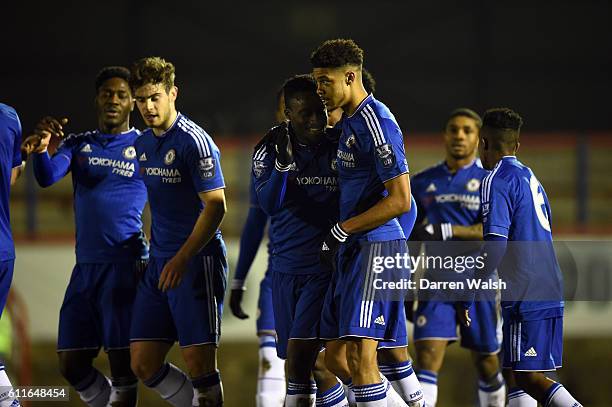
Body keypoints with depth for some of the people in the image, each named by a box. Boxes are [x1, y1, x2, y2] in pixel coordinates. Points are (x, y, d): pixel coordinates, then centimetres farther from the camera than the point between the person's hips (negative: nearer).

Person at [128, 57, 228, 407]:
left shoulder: (195, 141, -12)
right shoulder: (143, 144, 13)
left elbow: (216, 206, -16)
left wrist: (182, 259, -20)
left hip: (197, 262, -8)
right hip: (159, 265, 8)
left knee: (199, 363, -8)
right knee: (143, 365, 5)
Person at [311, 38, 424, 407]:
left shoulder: (376, 123, -15)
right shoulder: (348, 120, 16)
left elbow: (400, 200, -19)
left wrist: (341, 231, -16)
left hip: (377, 248, -10)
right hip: (353, 251, 10)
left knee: (360, 354, -16)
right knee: (333, 354, 9)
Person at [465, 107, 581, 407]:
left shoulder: (496, 181, -10)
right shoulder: (530, 177, 18)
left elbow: (495, 244, -19)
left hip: (525, 298, -9)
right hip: (551, 291, 9)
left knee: (530, 377, -10)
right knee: (517, 373, 13)